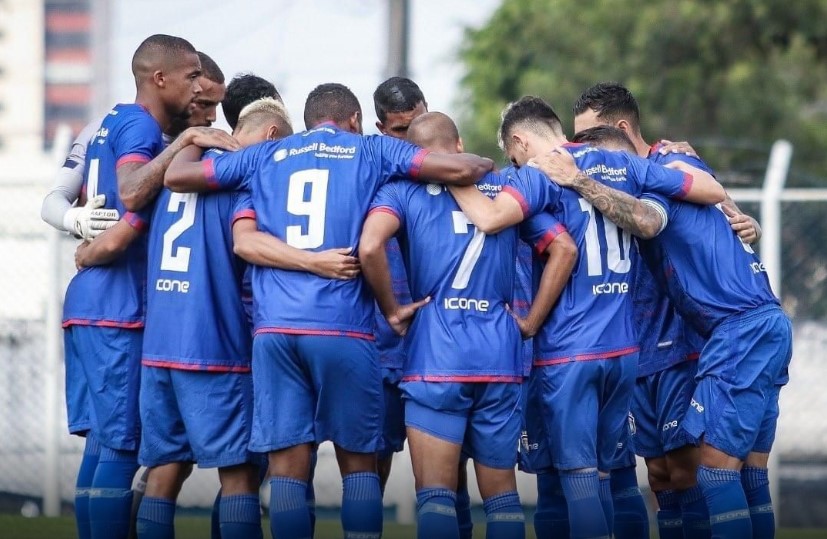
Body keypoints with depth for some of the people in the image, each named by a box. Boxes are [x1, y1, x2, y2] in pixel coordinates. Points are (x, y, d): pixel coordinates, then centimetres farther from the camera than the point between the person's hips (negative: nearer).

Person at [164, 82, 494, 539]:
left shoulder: (265, 156, 16)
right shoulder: (370, 151, 11)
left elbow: (176, 176, 21)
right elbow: (461, 169, 2)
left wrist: (195, 141, 41)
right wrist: (484, 165, 25)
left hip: (275, 325, 2)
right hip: (343, 327, -2)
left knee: (287, 465, 2)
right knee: (358, 462, 7)